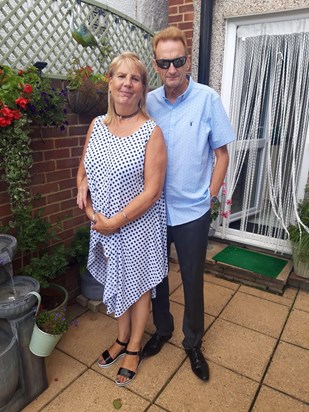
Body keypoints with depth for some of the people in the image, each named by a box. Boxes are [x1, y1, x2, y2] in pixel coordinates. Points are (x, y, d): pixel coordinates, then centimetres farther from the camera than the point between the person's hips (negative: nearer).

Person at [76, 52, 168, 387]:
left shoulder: (151, 132, -16)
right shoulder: (97, 125, 1)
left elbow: (152, 191, -19)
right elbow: (83, 170, 9)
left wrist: (115, 222, -16)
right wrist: (90, 211, -6)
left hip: (139, 227, -5)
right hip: (104, 226, 5)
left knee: (138, 285, 15)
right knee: (117, 282, 21)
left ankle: (134, 348, 40)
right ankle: (121, 338, 47)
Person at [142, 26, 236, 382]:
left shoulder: (207, 99, -8)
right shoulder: (148, 102, 0)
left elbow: (221, 154, -2)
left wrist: (210, 196, -6)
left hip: (192, 212, -2)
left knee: (192, 279, 12)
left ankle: (193, 342, 36)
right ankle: (161, 329, 43)